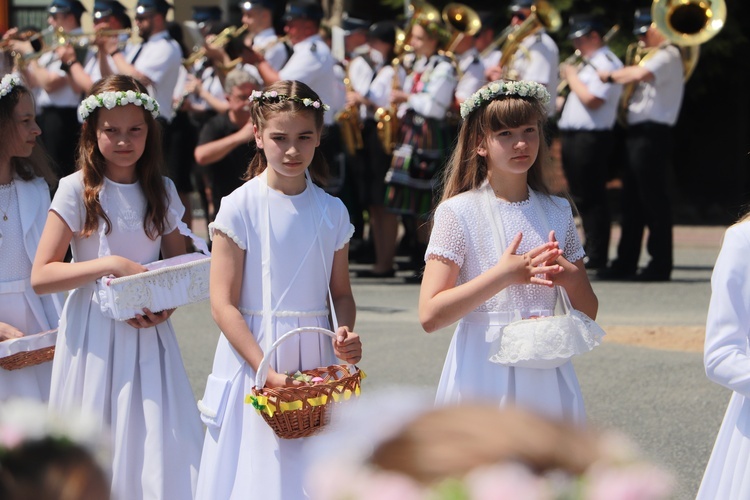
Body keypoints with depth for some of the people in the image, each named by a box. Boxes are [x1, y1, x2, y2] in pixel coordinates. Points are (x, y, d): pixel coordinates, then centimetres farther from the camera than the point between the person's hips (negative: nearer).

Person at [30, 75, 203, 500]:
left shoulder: (162, 192, 8)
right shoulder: (77, 190, -3)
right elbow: (41, 276, -8)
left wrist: (166, 306, -6)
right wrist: (111, 264, -18)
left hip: (149, 336, 3)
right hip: (93, 336, -3)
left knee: (161, 449, -6)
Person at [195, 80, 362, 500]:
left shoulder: (332, 212, 5)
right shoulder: (240, 208, -7)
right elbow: (224, 304, -9)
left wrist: (347, 332, -10)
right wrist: (268, 371, -18)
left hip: (315, 364, 3)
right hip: (251, 360, -3)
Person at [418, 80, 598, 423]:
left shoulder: (557, 212, 9)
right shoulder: (459, 212, -4)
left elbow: (588, 311, 12)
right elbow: (430, 315, -13)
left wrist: (570, 276, -9)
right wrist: (503, 275, -19)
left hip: (546, 375, 4)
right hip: (484, 373, -4)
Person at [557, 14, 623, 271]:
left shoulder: (606, 63, -12)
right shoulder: (587, 64, 20)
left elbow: (592, 99, -23)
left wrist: (572, 77, -11)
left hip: (591, 138, -10)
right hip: (574, 136, 10)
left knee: (590, 198, -8)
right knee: (583, 197, 14)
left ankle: (596, 256, -6)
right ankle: (591, 249, 21)